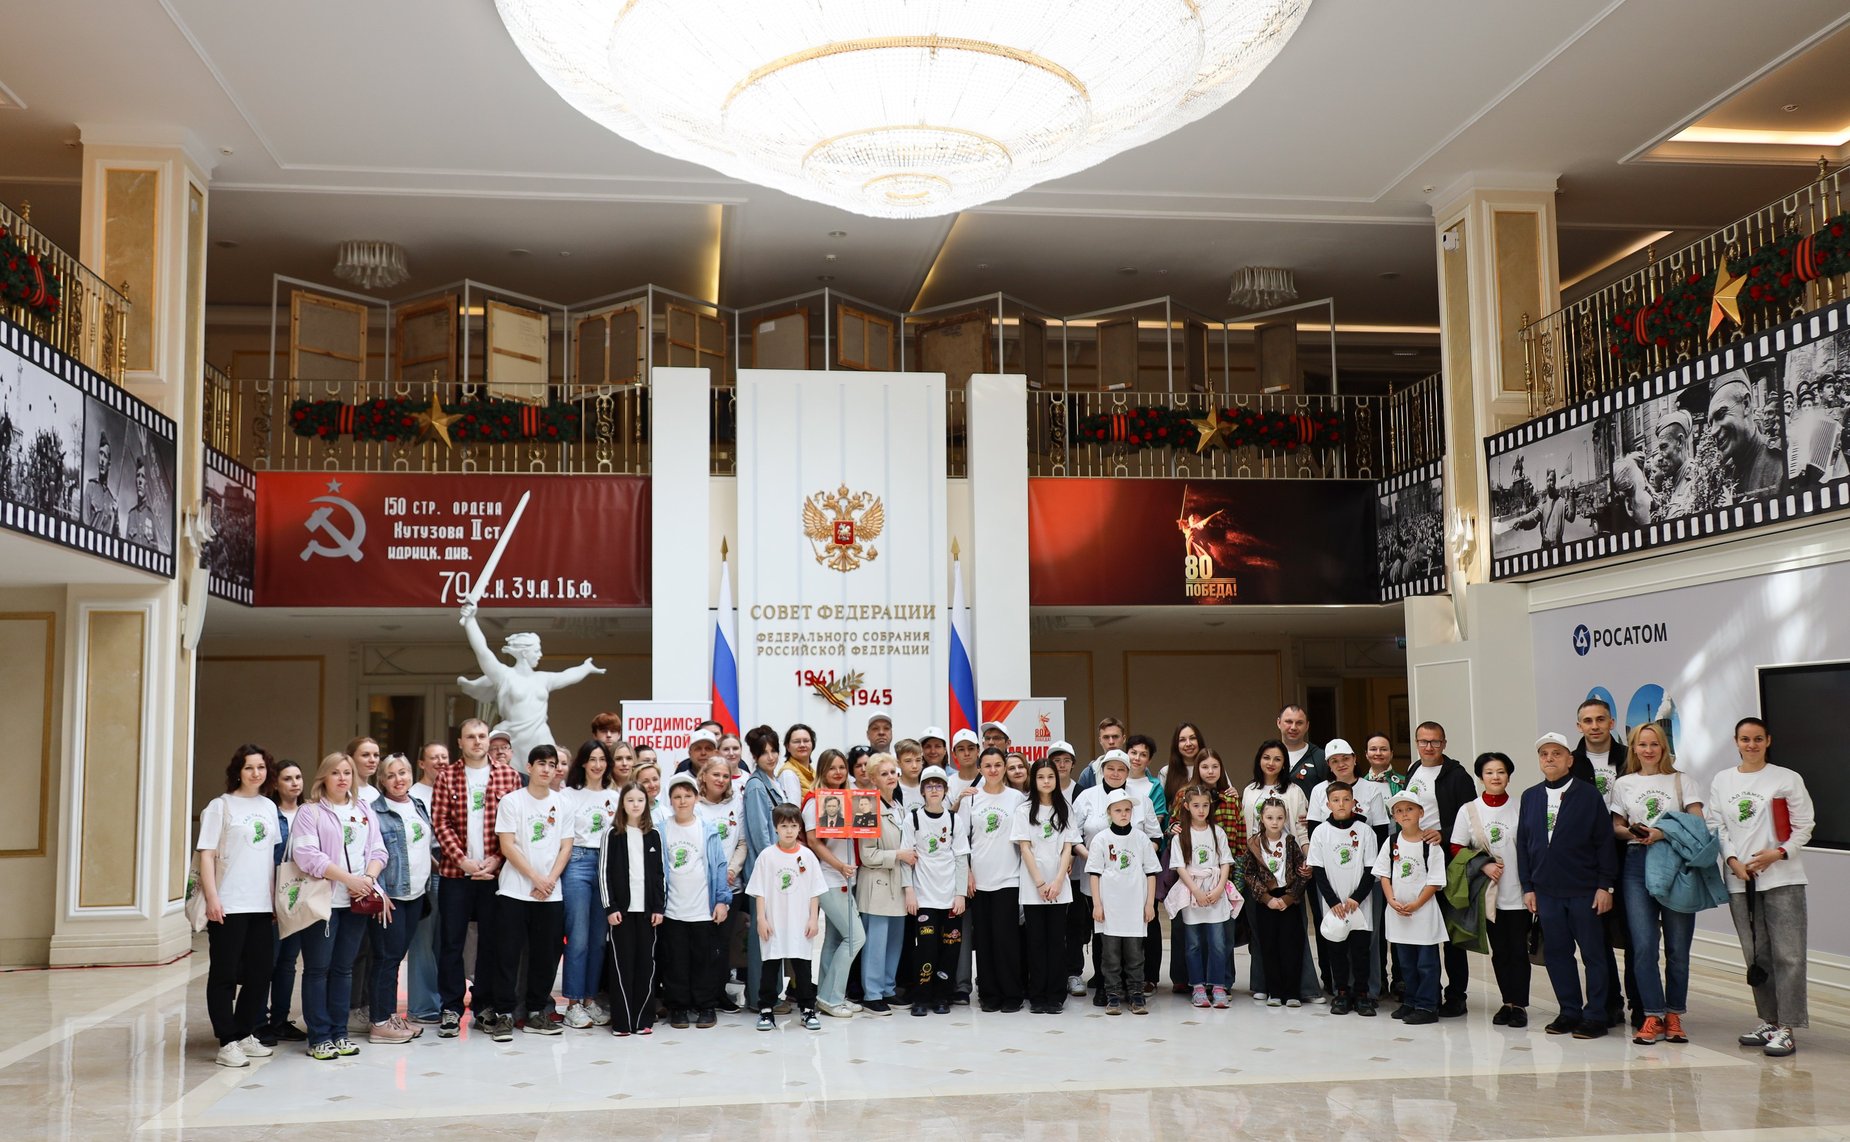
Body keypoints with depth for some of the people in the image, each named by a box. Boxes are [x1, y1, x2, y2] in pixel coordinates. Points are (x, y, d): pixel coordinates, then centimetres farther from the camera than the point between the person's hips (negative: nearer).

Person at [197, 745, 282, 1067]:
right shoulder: (221, 805, -3)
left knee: (260, 973, 10)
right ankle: (227, 1042, 5)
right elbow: (206, 853, -7)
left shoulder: (269, 807, 13)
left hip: (262, 906, 6)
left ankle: (246, 1034, 23)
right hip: (228, 906, -6)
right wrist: (212, 898, -15)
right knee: (225, 975, 0)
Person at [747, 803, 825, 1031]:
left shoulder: (807, 856, 1)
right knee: (770, 966, 6)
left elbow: (815, 892, 3)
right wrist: (761, 918, -6)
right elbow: (759, 892, 0)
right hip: (773, 924, -1)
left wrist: (813, 919, -2)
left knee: (802, 966, 7)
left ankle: (808, 1010, 15)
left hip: (800, 924, 1)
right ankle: (766, 1011, 14)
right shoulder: (767, 856, -2)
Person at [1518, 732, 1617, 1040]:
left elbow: (1604, 842, -4)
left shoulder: (1589, 795, -3)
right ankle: (1569, 1011, 18)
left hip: (1584, 890, -4)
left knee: (1593, 954, 3)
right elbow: (1522, 844, 10)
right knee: (1556, 953, 8)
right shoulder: (1530, 797, 9)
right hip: (1546, 890, 4)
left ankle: (1595, 1016, 11)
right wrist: (1527, 887, 6)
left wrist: (1604, 886, -8)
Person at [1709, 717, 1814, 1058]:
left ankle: (1786, 1028, -5)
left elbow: (1804, 826, 1)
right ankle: (1768, 1021, 20)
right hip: (1740, 879, 3)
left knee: (1787, 954, -8)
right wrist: (1733, 860, -6)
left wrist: (1779, 853, -13)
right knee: (1756, 955, 9)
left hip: (1782, 878, -3)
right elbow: (1717, 826, 8)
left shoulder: (1788, 779, 1)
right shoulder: (1721, 781, 11)